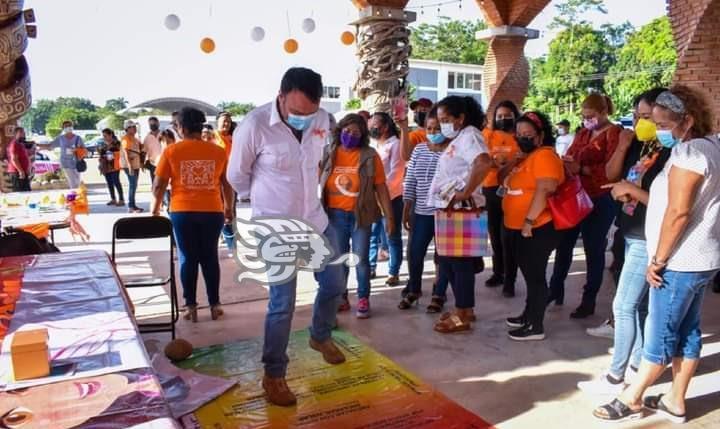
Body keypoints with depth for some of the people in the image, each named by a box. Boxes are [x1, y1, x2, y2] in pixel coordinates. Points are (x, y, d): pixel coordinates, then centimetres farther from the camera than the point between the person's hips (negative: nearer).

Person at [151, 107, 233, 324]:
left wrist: (155, 209, 13)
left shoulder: (172, 151, -4)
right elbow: (227, 183, 9)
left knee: (187, 259, 9)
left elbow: (158, 185, -2)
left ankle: (191, 307, 12)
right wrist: (228, 206, 24)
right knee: (210, 257, 11)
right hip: (212, 211, 1)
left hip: (182, 212, -1)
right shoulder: (218, 151, 1)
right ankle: (214, 305, 15)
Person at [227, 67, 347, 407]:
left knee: (334, 284, 16)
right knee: (282, 304, -2)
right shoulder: (254, 126, -21)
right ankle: (273, 375, 19)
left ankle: (320, 336, 45)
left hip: (316, 221, 6)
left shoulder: (322, 121, -5)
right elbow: (236, 177, -5)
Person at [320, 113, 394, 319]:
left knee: (361, 258, 3)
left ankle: (363, 298, 17)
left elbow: (381, 187, -3)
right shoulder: (327, 153, 1)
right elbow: (317, 181, 6)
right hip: (335, 214, 2)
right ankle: (341, 296, 26)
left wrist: (389, 216, -4)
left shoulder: (370, 156, -4)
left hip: (361, 214, -2)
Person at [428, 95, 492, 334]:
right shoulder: (457, 139, 18)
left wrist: (466, 192, -26)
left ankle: (462, 316, 9)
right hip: (450, 210, 10)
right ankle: (464, 309, 27)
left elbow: (484, 162, -32)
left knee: (460, 261, -2)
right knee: (448, 260, 15)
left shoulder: (469, 135, -13)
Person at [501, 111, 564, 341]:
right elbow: (503, 180, 19)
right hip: (517, 228, 10)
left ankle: (536, 327, 4)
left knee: (536, 275, -3)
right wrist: (513, 162, 1)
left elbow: (544, 191, -24)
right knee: (529, 274, 18)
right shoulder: (525, 156, 16)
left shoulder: (545, 155, -14)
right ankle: (528, 315, 31)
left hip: (538, 229, -10)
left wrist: (529, 221, -26)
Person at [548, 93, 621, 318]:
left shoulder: (614, 133, -9)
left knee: (594, 249, 3)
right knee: (564, 243, 11)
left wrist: (580, 169, -27)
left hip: (600, 200, -7)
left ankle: (589, 301, 15)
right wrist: (565, 163, -7)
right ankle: (555, 290, 26)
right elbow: (570, 156, 16)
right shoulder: (583, 133, 14)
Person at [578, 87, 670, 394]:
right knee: (639, 305, 17)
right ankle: (638, 364, 31)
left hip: (647, 242, -9)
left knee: (624, 306, -4)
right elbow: (611, 175, 7)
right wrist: (622, 147, -6)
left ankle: (615, 376, 7)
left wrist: (631, 189, -22)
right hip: (632, 237, 9)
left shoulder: (670, 153, -19)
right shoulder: (638, 146, 6)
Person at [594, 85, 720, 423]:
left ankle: (631, 399, 15)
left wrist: (658, 259, -17)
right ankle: (675, 402, 24)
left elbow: (678, 212, -23)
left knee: (660, 333, 2)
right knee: (687, 331, 14)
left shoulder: (687, 152, -18)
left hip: (681, 260, -9)